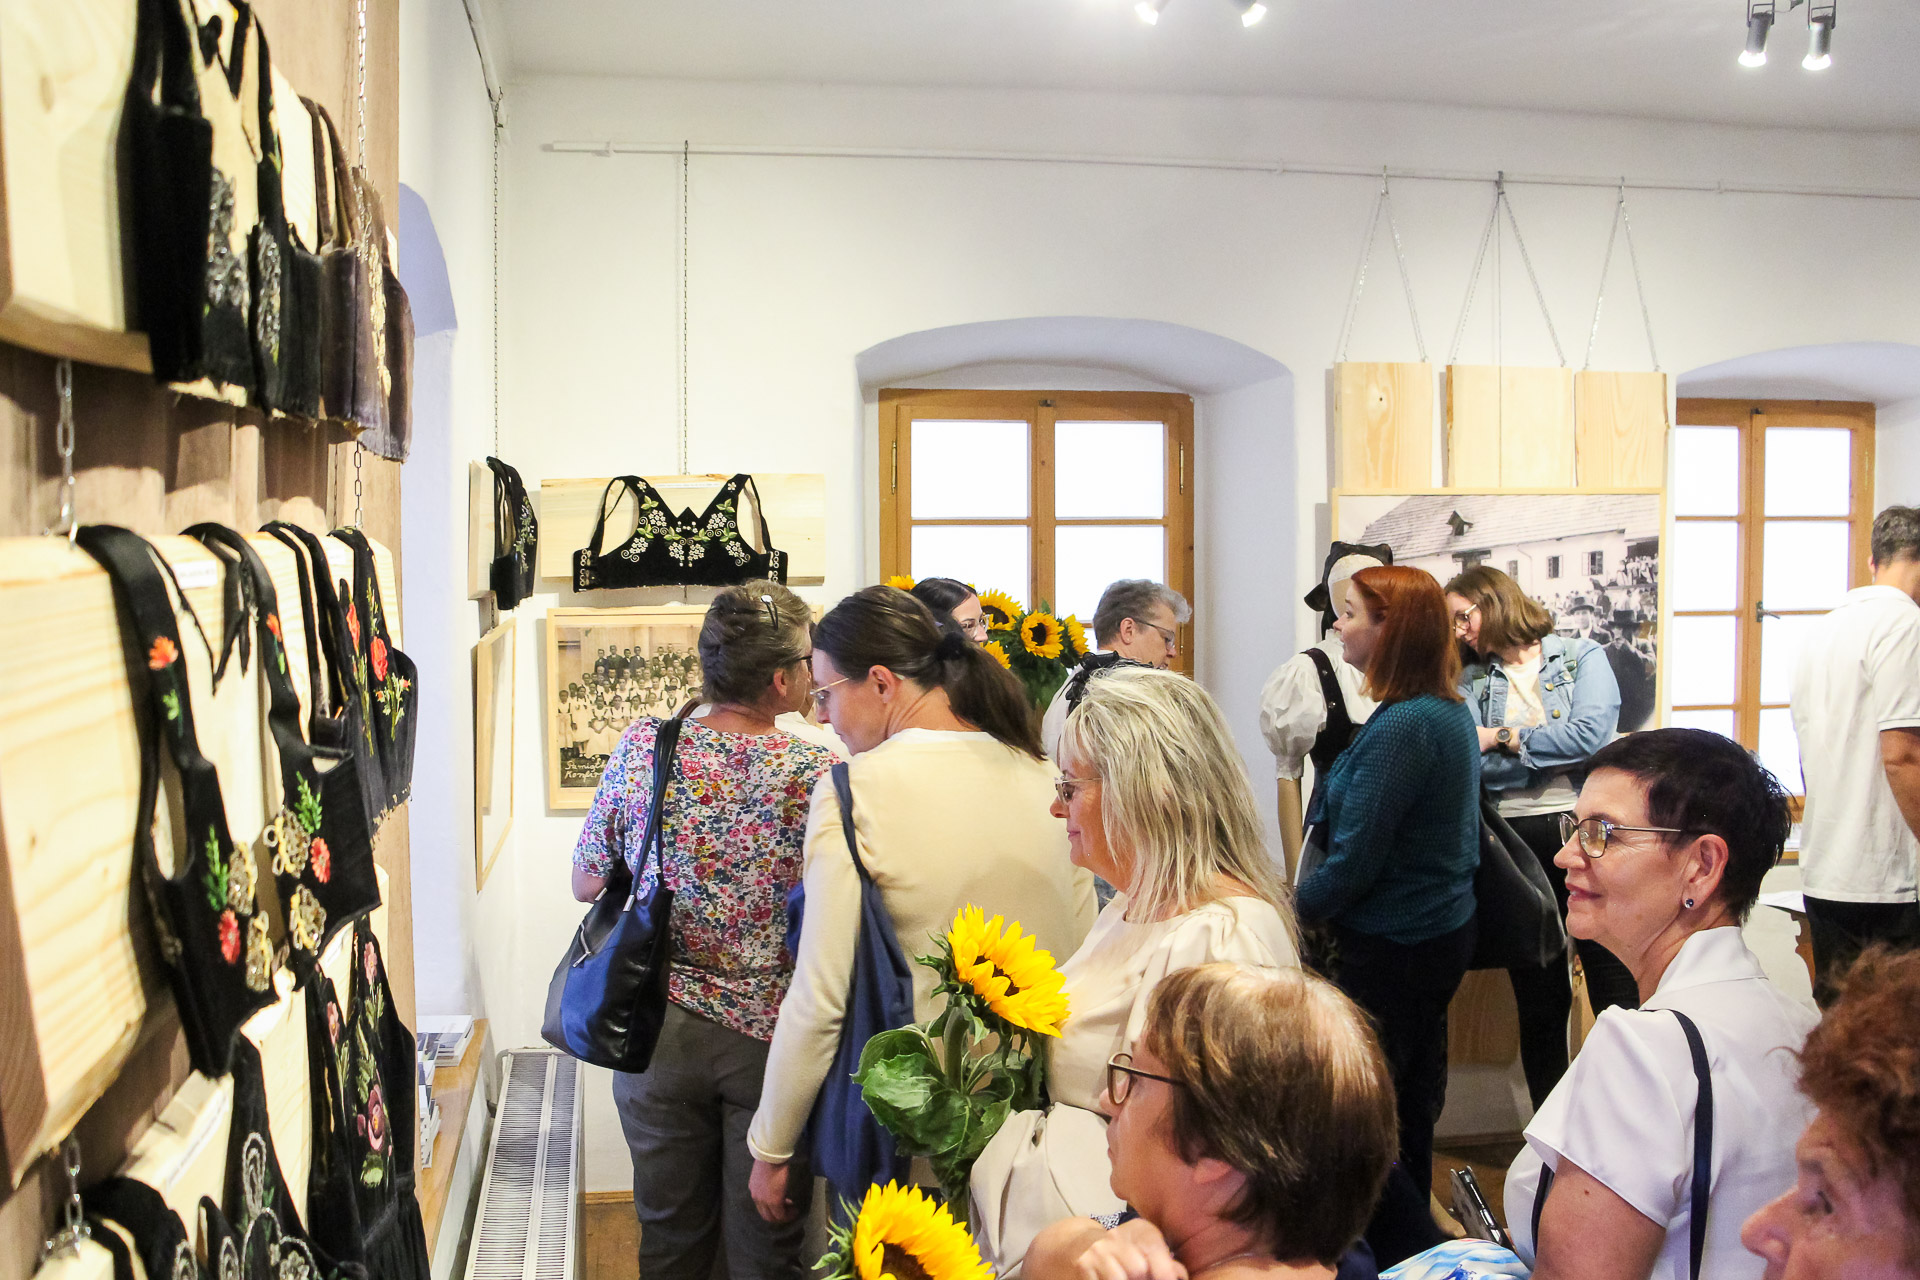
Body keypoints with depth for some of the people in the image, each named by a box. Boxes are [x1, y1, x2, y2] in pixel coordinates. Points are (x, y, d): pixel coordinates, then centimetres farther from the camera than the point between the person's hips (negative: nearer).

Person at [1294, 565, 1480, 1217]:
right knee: (1413, 1096, 20)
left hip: (1390, 949, -10)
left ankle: (1379, 1244, 13)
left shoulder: (1401, 727, -24)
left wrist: (1295, 907, -7)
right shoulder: (1451, 710, 7)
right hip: (1441, 929, 10)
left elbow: (1354, 860, -24)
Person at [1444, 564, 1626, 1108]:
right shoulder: (1473, 682, 11)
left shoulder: (1582, 657, 4)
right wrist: (1552, 754, -11)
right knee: (1538, 997, 9)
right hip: (1516, 843, 3)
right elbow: (1472, 766, -1)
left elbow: (1591, 735, -12)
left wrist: (1503, 739, -7)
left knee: (1615, 988, 0)